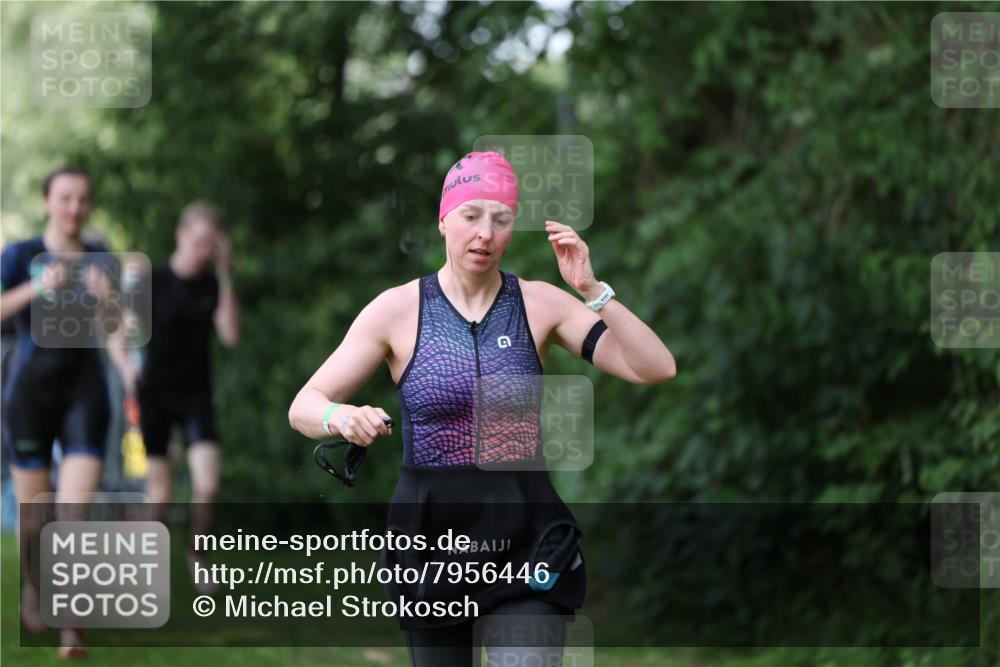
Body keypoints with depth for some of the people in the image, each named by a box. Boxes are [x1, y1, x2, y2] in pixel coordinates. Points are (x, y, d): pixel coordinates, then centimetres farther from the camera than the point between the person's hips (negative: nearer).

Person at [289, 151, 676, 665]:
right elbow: (303, 407, -1)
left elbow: (656, 369, -6)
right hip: (431, 530, 1)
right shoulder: (398, 309, -2)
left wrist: (593, 290, -18)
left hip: (526, 534, -1)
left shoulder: (540, 304, -1)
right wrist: (342, 417, -24)